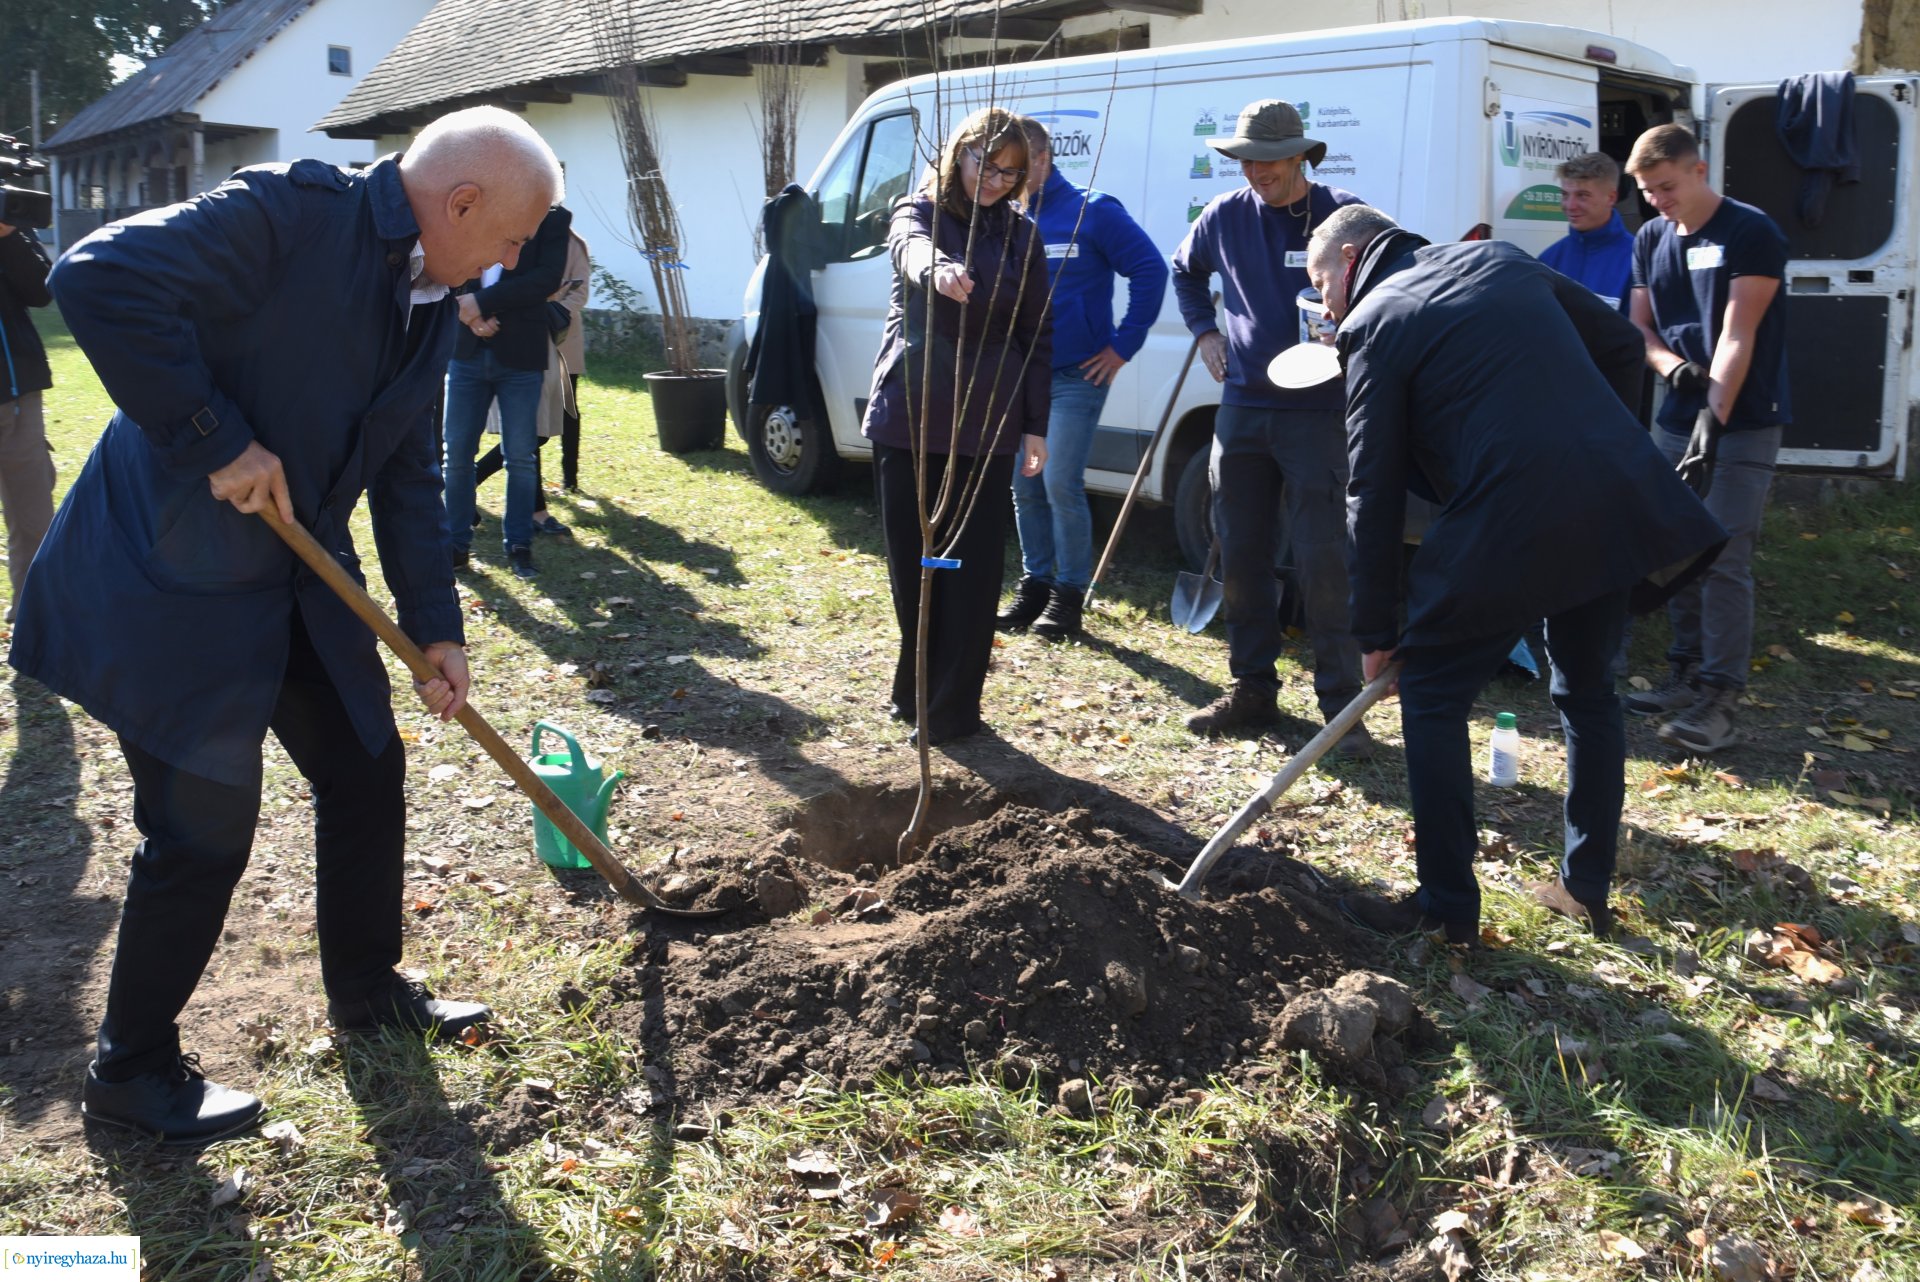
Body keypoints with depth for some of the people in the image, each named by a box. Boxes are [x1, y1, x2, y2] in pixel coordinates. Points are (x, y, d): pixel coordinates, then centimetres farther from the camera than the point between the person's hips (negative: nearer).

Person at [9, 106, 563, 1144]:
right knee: (205, 824, -1)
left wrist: (436, 628, 6)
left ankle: (368, 989, 35)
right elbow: (100, 279, -30)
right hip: (175, 576, -8)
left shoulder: (432, 303, 5)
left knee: (367, 772, 13)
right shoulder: (295, 211, -20)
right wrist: (217, 440, -27)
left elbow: (406, 477, 11)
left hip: (298, 579, 8)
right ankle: (132, 1067, 20)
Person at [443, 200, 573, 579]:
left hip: (521, 354, -2)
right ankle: (456, 543, 14)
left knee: (520, 457, 3)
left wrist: (482, 301, -15)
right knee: (457, 453, 4)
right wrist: (468, 311, -13)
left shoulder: (552, 217, 0)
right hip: (466, 349, 3)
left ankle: (518, 544, 15)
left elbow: (547, 279, -12)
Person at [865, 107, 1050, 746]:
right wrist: (936, 269, -48)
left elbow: (1037, 335, 10)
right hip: (907, 413, 0)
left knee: (974, 566, -2)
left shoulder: (1021, 235, 8)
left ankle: (953, 707, 6)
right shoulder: (919, 212, 2)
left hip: (986, 422, 0)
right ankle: (915, 690, 24)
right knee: (910, 559, 8)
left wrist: (1036, 426, 4)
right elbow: (910, 245, -24)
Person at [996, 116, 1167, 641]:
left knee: (1061, 485, -10)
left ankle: (1069, 592, 4)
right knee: (1025, 486, 9)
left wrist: (1123, 345, -9)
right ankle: (1035, 583, 22)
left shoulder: (1091, 211, -6)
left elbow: (1150, 270, -8)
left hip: (1076, 376, -5)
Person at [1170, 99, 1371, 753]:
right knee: (1240, 555, 9)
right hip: (1242, 407, 5)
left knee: (1322, 562, -7)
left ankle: (1341, 705, 2)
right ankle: (1252, 691, 22)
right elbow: (1185, 271, 28)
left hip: (1318, 411, -5)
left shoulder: (1345, 215, -5)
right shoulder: (1225, 216, 7)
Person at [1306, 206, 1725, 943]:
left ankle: (1447, 907, 14)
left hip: (1511, 522, -7)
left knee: (1431, 696, 9)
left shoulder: (1375, 324, 1)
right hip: (1620, 503, 7)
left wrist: (1375, 630, 5)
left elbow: (1373, 491, 0)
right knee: (1587, 691, 22)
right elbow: (1621, 346, 22)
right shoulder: (1502, 260, 19)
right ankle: (1588, 888, 31)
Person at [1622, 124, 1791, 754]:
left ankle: (1720, 700, -7)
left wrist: (1713, 418, -24)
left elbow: (1738, 336, -17)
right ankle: (1686, 675, 22)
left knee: (1725, 559, -10)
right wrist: (1672, 365, -8)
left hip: (1743, 420, -7)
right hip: (1678, 417, 7)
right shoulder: (1650, 239, 9)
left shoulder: (1752, 234, -10)